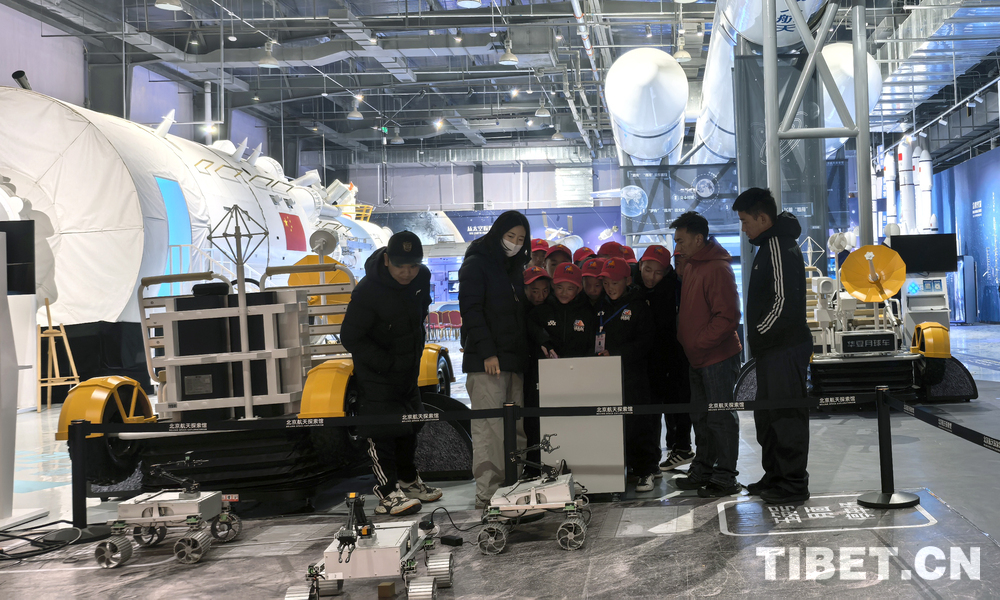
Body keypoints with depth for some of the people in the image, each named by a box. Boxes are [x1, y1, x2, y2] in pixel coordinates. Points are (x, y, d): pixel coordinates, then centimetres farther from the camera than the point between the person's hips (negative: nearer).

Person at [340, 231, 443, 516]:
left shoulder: (422, 278, -7)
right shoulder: (367, 291, -28)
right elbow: (350, 338, -23)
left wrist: (416, 348, 11)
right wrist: (387, 364, -22)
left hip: (408, 366, 7)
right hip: (376, 372, -7)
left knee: (409, 426, 18)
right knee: (381, 429, -11)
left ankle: (408, 481, 34)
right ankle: (388, 494, -7)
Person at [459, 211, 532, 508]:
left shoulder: (515, 267, 21)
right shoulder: (476, 263, -2)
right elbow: (471, 309, -10)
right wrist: (487, 352, -18)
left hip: (514, 360, 7)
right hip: (486, 360, -7)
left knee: (516, 427, 4)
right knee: (489, 427, -10)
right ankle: (486, 494, -8)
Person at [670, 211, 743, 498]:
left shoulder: (717, 269, -16)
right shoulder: (690, 266, 12)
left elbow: (727, 317, -21)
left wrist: (699, 343, -18)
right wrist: (685, 341, 12)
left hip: (719, 356, -9)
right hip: (697, 358, 9)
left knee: (720, 416, -2)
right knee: (701, 416, 15)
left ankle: (725, 477, 5)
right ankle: (702, 470, 26)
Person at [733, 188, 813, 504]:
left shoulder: (780, 247, -17)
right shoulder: (771, 244, 16)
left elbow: (785, 303, -23)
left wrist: (757, 336, -13)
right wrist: (757, 338, 14)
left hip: (786, 348, -11)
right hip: (772, 348, 11)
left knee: (787, 414, -4)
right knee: (767, 414, 17)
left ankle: (794, 483, 4)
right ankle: (775, 476, 27)